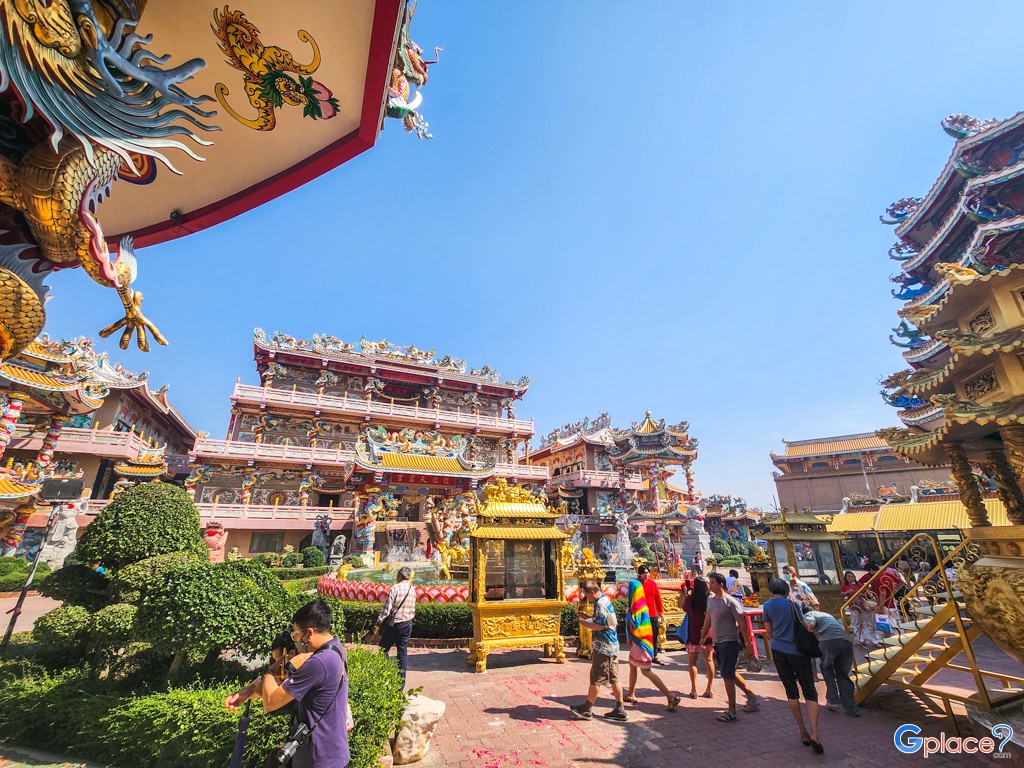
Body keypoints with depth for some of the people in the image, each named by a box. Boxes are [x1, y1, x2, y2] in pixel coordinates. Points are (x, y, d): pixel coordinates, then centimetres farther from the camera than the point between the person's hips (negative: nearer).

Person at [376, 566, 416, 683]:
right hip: (408, 624, 6)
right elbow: (413, 609, 9)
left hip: (394, 624, -6)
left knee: (383, 650, 12)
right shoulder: (413, 589, 1)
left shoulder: (395, 589, -18)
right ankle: (401, 681, 19)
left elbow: (386, 608, -16)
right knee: (403, 652, 13)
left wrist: (379, 621, -2)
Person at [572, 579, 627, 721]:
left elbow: (599, 626, -24)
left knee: (596, 679, 2)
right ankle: (620, 710, 20)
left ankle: (587, 709, 13)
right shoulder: (605, 600, 11)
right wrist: (586, 617, 8)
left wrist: (583, 623, -12)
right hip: (612, 646, 10)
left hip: (603, 647, -10)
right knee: (614, 679, 14)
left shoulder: (600, 604, -20)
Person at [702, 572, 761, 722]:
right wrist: (703, 637, 19)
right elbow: (708, 619, 15)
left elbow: (742, 624, -14)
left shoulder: (730, 602, -18)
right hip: (717, 642, 8)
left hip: (729, 642, -8)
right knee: (730, 674, 18)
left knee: (727, 676, -2)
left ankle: (732, 712, 10)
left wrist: (747, 644, -13)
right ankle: (752, 696, 35)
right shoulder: (710, 599, 3)